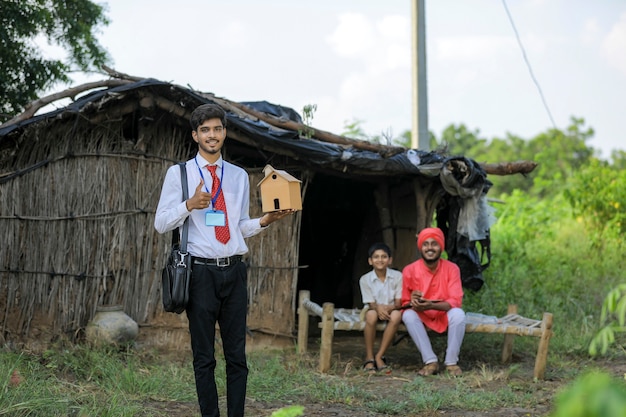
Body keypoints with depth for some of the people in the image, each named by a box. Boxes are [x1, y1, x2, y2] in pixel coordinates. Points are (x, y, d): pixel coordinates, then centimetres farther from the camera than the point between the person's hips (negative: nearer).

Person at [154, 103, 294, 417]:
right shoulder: (179, 173, 3)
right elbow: (161, 224, -1)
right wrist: (190, 205, -18)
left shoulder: (239, 176, 14)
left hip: (234, 271, 3)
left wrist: (264, 221, -2)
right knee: (204, 356, 3)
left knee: (237, 355, 5)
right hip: (201, 271, -3)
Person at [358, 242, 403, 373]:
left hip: (392, 310, 1)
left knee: (397, 315, -35)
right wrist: (378, 308, -35)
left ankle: (379, 356, -27)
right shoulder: (365, 279, -8)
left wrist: (389, 307, -31)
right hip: (375, 309, 0)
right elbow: (371, 303, -10)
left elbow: (398, 302, -8)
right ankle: (369, 358, -26)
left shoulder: (397, 276, -8)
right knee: (371, 315, -36)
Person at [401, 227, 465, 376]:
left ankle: (451, 362, -18)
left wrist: (431, 305, -36)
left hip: (445, 315, -1)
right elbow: (404, 303, -5)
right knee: (408, 315, -32)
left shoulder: (451, 268, -13)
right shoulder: (410, 270, -12)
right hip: (421, 317, 1)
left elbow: (455, 301, -19)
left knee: (458, 314, -33)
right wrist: (412, 303, -31)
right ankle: (430, 361, -25)